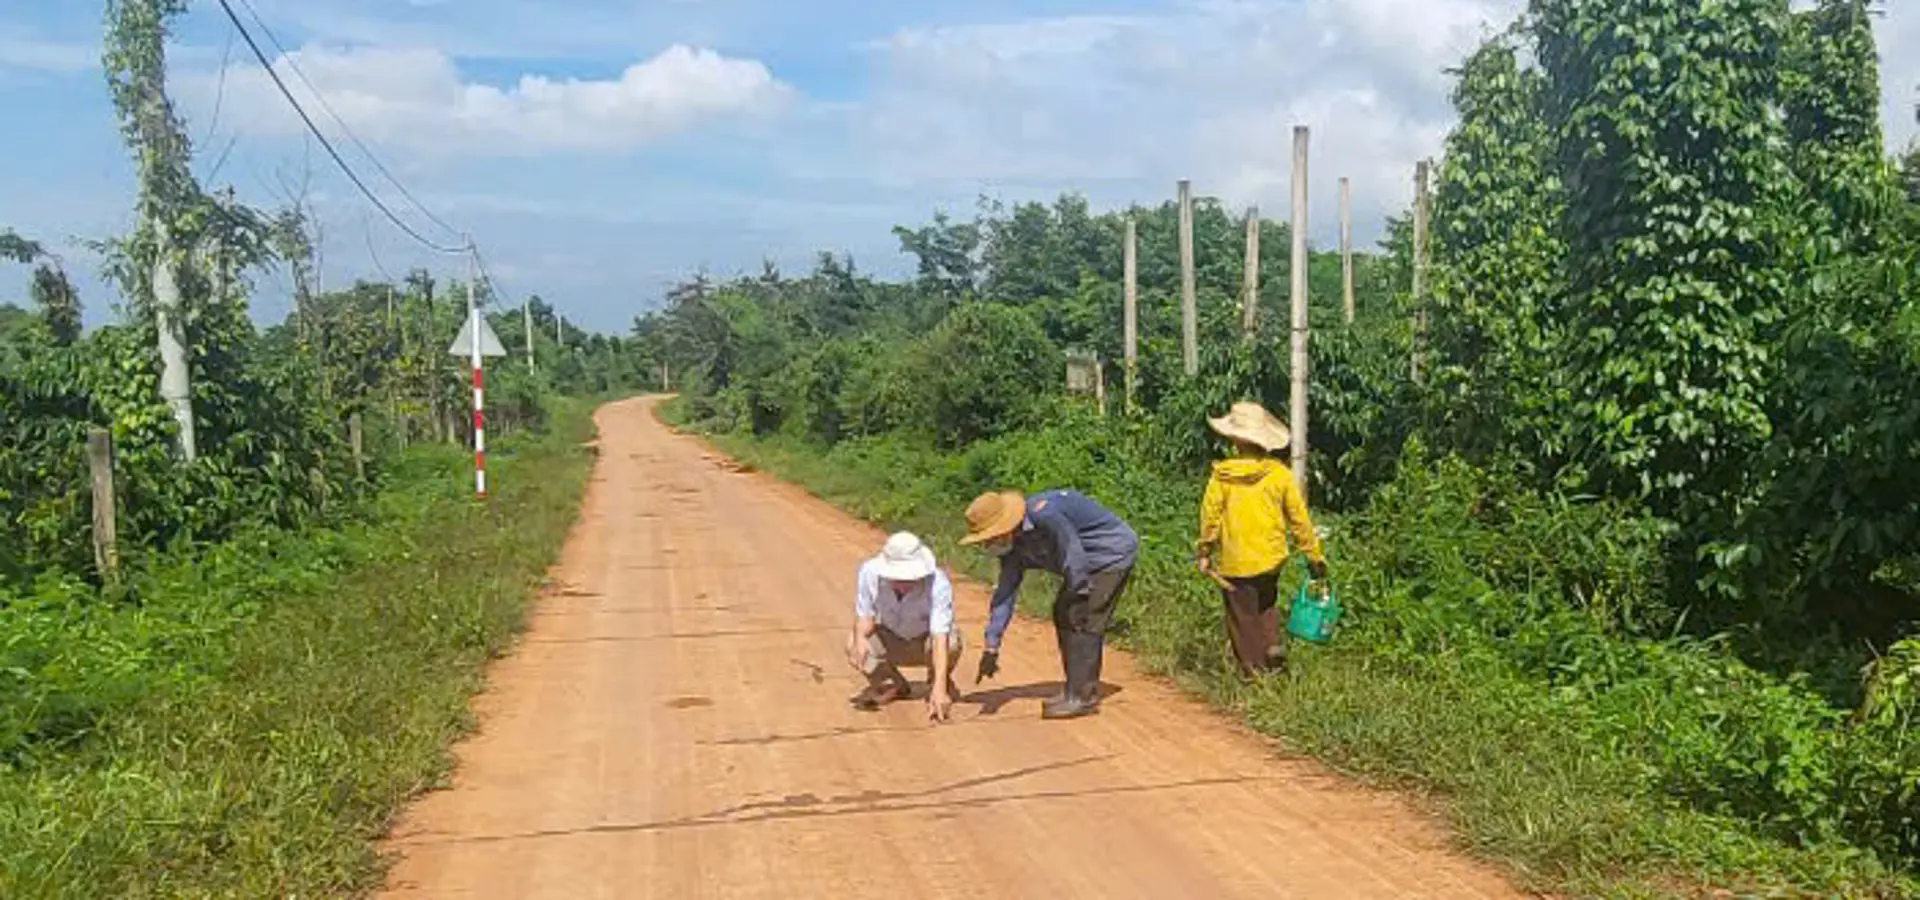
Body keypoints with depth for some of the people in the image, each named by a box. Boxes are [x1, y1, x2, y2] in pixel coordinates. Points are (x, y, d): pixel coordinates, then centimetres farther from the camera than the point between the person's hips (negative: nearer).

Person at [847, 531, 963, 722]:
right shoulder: (869, 572, -26)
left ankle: (943, 684, 2)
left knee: (951, 644, -36)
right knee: (853, 643, -27)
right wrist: (860, 638, -40)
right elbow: (864, 616, -15)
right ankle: (893, 686, 4)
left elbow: (939, 638, -39)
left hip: (927, 641, -2)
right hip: (891, 640, 2)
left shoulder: (939, 584, -35)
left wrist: (939, 688, -50)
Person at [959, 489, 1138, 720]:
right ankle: (1086, 690, 19)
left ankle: (1081, 697, -9)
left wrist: (1078, 597, -17)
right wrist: (991, 647, 2)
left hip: (1115, 551, -9)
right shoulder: (1012, 545, -2)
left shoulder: (1044, 515, -32)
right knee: (1063, 614, 11)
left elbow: (1074, 557, -28)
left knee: (1082, 621, -14)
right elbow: (1005, 594, 2)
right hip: (1094, 560, 10)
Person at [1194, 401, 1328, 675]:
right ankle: (1273, 642, 8)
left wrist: (1204, 551, 3)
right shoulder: (1279, 473, -7)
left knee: (1244, 617, 10)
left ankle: (1254, 670, 14)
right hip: (1271, 558, 3)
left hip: (1235, 562, -3)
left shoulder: (1222, 475, -14)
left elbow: (1210, 516, -11)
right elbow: (1298, 518, -2)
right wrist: (1314, 555, 7)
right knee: (1266, 605, 27)